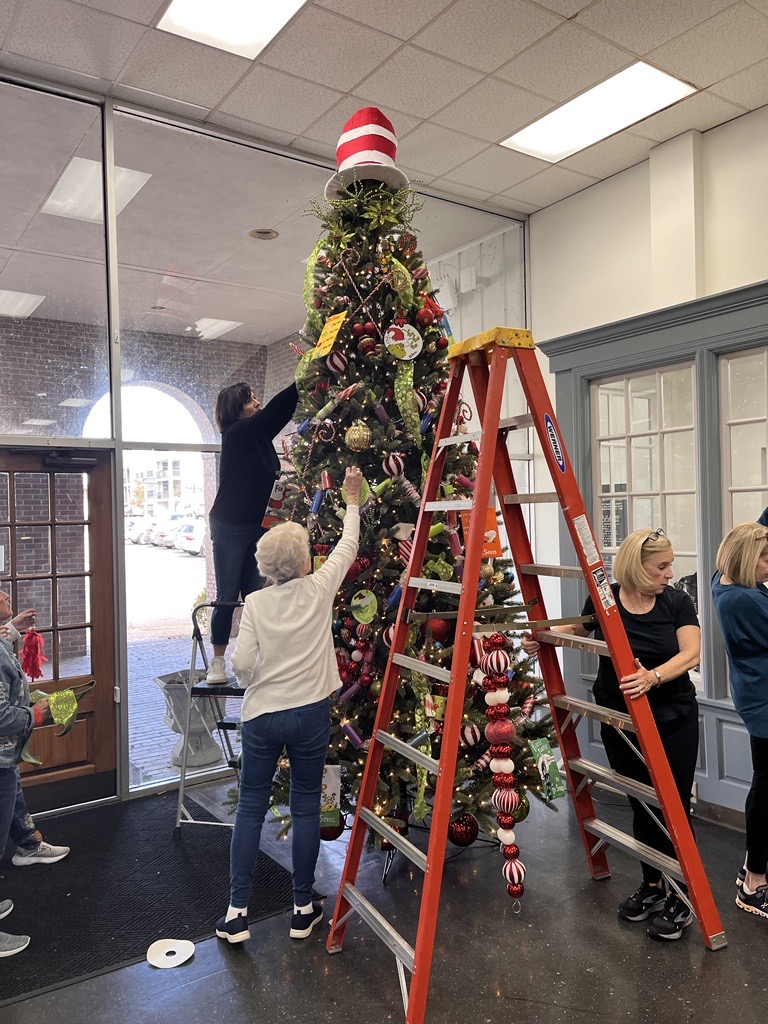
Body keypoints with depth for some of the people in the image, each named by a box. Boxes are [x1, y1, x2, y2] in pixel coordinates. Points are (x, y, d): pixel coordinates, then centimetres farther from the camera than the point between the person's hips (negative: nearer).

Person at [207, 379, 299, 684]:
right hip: (230, 529, -7)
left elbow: (284, 411, 12)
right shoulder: (236, 434, -12)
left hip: (256, 528, 7)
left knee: (255, 597, 7)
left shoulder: (259, 435, 8)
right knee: (227, 596, 1)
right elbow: (275, 407, -20)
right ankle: (218, 661, 14)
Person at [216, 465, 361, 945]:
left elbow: (242, 663, -9)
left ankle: (237, 911, 18)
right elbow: (348, 546, 6)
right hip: (310, 713, -1)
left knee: (251, 807, 13)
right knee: (306, 808, 11)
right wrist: (352, 502, 20)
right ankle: (303, 908, 23)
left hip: (262, 715, 1)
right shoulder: (320, 589, -8)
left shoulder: (256, 603, -6)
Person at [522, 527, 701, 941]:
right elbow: (578, 628, 13)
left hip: (673, 720, -1)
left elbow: (691, 652, -16)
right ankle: (652, 885, 34)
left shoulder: (677, 601, -7)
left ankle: (680, 897, 21)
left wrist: (653, 676, -33)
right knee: (640, 805, 14)